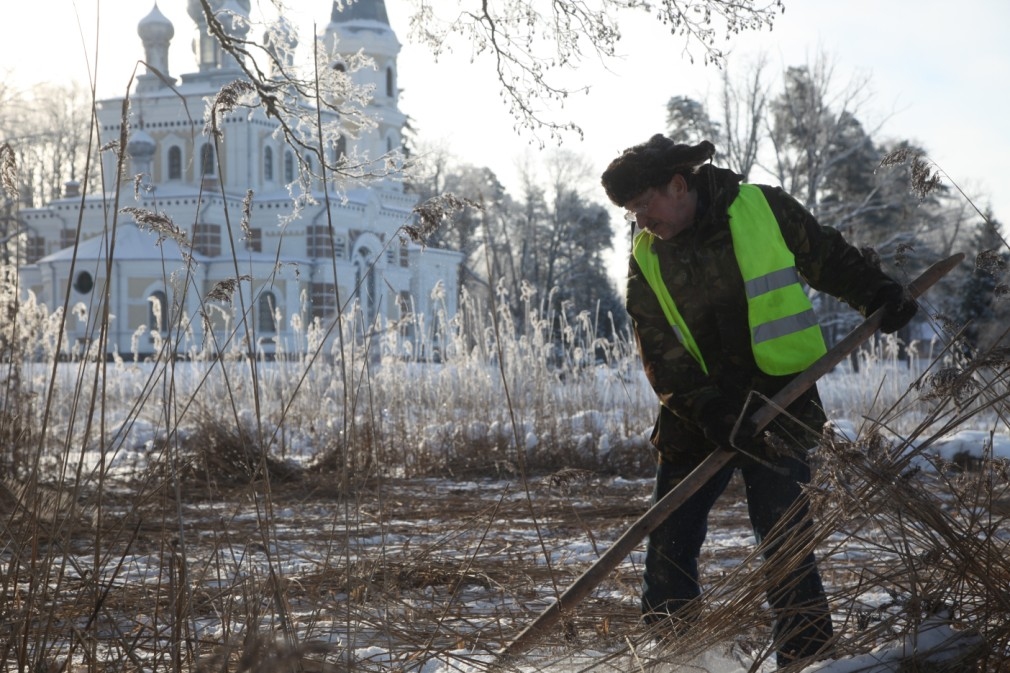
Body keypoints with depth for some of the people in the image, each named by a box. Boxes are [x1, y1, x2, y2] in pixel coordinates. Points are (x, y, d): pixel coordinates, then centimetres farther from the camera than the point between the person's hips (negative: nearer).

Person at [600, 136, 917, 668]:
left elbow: (830, 259, 7)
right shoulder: (646, 257, 2)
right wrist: (708, 410, -18)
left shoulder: (763, 209, -6)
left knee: (784, 542, -8)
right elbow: (658, 352, -6)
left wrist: (878, 294, -8)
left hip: (778, 400, -3)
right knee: (668, 544, 5)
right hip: (695, 413, 4)